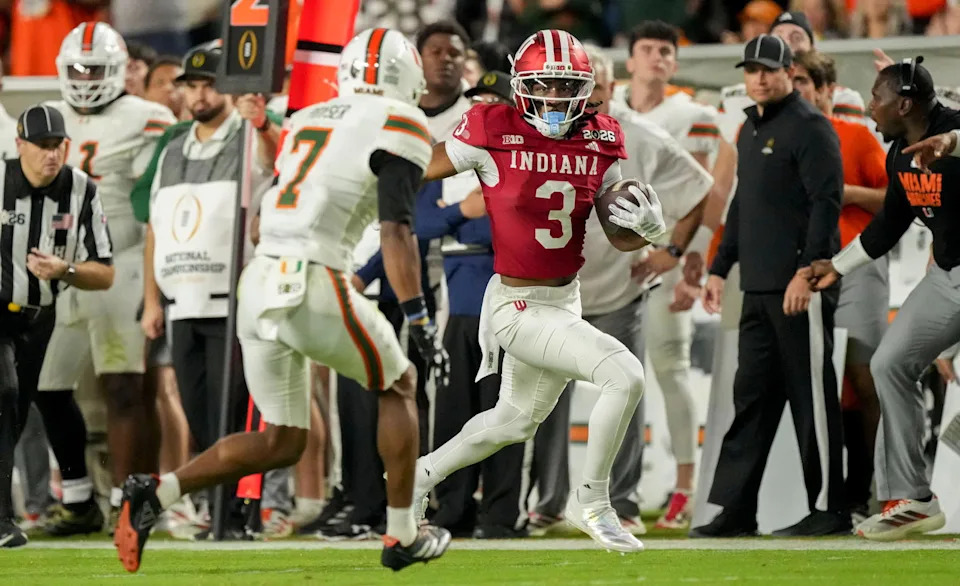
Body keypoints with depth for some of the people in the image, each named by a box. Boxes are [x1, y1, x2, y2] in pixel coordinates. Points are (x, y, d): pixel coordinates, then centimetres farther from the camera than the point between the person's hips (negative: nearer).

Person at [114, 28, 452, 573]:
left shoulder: (307, 121, 20)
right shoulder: (398, 125, -2)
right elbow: (396, 232, -10)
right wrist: (419, 317, -9)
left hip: (259, 283, 6)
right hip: (314, 291, -6)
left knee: (281, 442, 15)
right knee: (398, 386, 20)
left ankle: (157, 493, -2)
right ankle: (403, 537, 22)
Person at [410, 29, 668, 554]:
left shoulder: (599, 142, 0)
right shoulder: (494, 133, -16)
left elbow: (620, 238, 4)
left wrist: (647, 228, -17)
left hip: (566, 300, 7)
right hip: (519, 308, -7)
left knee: (515, 422, 25)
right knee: (624, 375, -21)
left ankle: (418, 476, 45)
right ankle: (591, 503, -6)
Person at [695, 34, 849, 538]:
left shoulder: (809, 128, -8)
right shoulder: (750, 131, 19)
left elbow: (826, 203, -15)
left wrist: (806, 272, -22)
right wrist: (720, 268, 23)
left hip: (801, 288, -9)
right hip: (758, 289, 9)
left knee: (812, 396, -4)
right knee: (751, 397, 7)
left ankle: (828, 510, 1)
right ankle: (736, 511, 9)